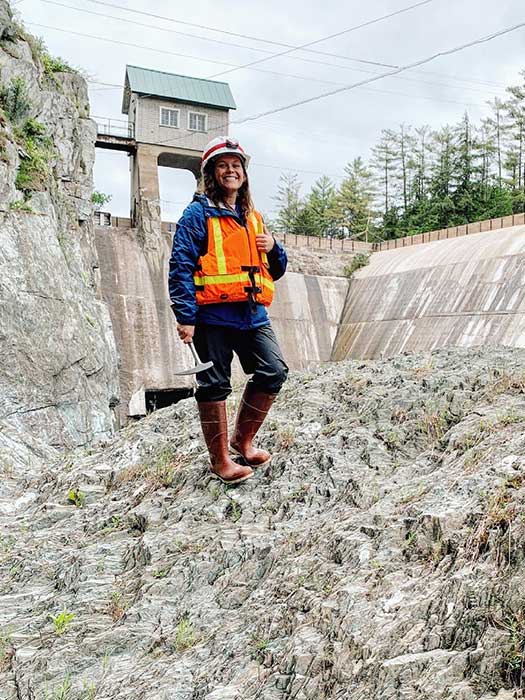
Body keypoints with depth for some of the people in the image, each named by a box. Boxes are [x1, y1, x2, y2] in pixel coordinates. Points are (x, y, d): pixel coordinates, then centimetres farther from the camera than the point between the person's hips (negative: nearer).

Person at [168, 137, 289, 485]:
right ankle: (220, 460, 15)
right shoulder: (198, 214, 0)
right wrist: (185, 317, -17)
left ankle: (243, 439, 21)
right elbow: (181, 266, -9)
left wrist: (273, 248, 1)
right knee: (215, 385, 1)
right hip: (213, 316, -6)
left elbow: (276, 271, 24)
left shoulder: (253, 218, 19)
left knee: (274, 372, 2)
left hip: (253, 315, 6)